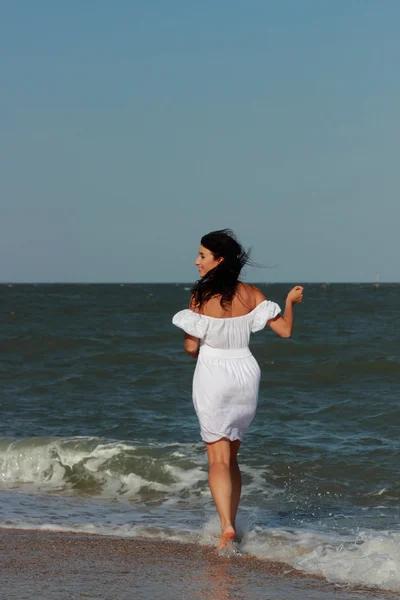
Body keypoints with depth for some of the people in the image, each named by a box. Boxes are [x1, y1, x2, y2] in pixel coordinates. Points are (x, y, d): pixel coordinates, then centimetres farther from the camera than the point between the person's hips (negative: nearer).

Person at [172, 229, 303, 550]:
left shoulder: (202, 297, -11)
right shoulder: (252, 294, -2)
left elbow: (191, 347, -9)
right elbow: (285, 330, -2)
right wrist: (290, 301, 17)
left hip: (213, 378, -4)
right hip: (245, 376, 4)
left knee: (218, 459, -2)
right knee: (231, 457, 18)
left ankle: (226, 527, -19)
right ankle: (231, 525, 20)